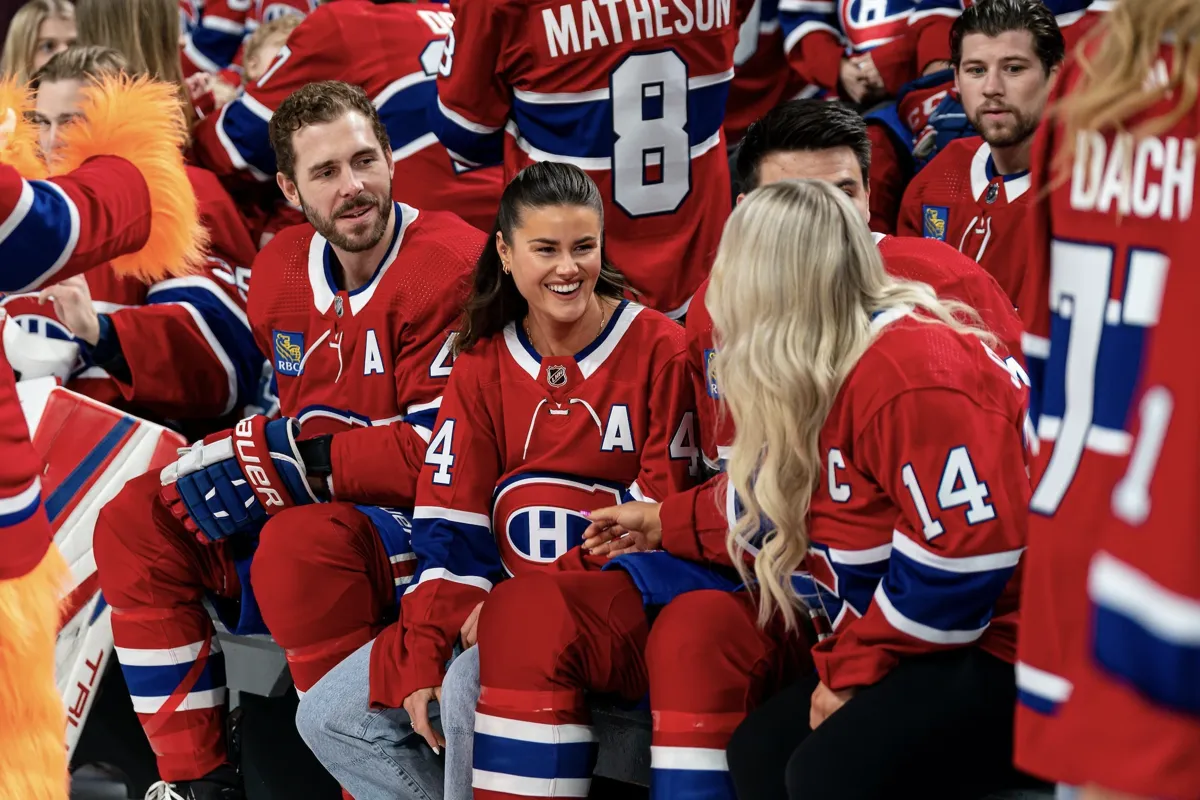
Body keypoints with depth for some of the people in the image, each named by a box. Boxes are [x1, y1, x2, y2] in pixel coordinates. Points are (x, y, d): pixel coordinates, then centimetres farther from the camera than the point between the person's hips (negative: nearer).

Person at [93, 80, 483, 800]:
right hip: (324, 509, 8)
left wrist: (300, 456, -22)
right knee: (134, 524, -4)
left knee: (299, 547, -36)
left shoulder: (452, 265, -18)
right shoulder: (282, 270, 7)